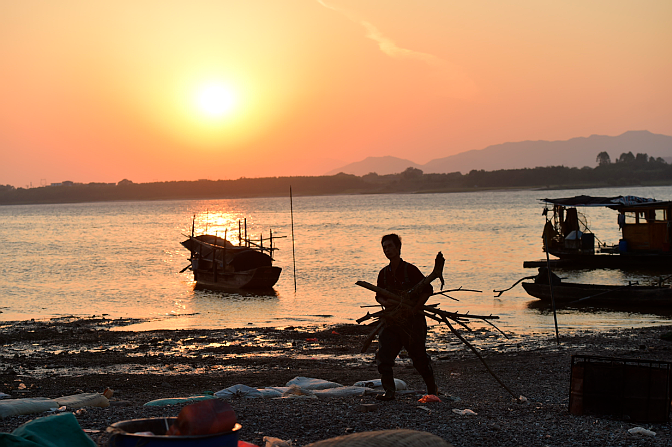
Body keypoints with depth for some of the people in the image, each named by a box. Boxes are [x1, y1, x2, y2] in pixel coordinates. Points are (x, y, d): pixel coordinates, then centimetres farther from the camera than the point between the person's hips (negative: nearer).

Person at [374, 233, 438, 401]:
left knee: (419, 357, 6)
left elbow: (427, 289, -5)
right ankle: (389, 391, -7)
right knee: (383, 356, -11)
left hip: (412, 320, -4)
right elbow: (379, 296, 18)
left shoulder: (410, 270, -8)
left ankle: (432, 388, 27)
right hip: (392, 320, 5)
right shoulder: (384, 273, 8)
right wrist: (386, 302, -5)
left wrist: (415, 309, -15)